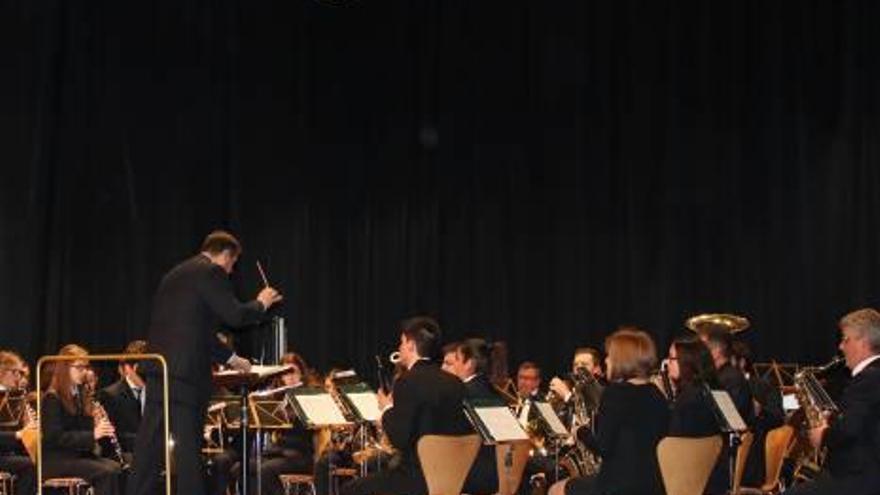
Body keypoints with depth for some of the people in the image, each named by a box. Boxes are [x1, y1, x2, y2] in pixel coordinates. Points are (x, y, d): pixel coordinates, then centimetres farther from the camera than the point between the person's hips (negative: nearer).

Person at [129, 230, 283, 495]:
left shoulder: (175, 274, 24)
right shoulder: (211, 272, -4)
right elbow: (236, 316, -11)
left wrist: (230, 358, 31)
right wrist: (260, 303, 8)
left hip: (157, 368, 8)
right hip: (185, 373, -8)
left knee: (150, 446, 7)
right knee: (188, 446, -4)